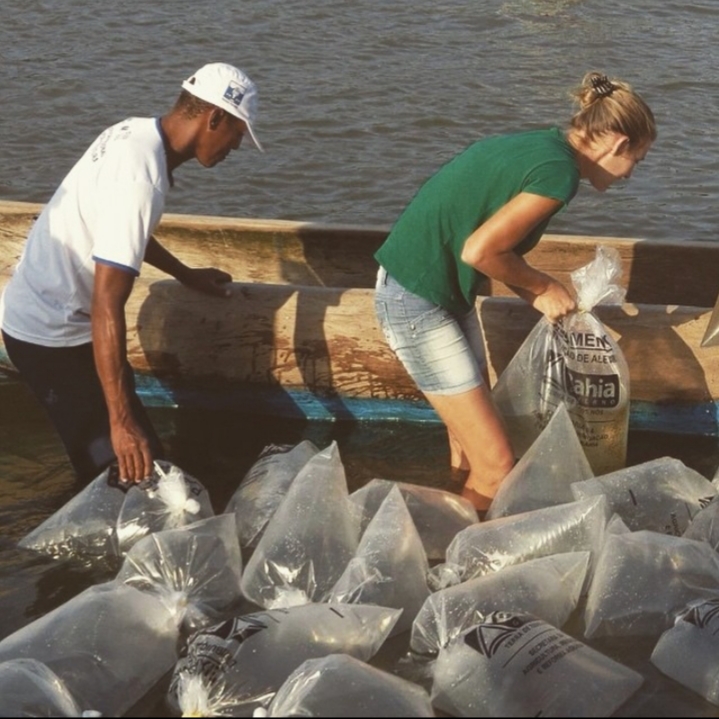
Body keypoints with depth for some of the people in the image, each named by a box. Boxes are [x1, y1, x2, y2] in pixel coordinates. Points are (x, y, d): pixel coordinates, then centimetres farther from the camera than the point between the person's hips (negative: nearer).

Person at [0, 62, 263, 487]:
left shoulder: (136, 133, 0)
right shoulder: (141, 177, -29)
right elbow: (107, 307, -32)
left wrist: (186, 275, 33)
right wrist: (120, 420, -32)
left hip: (41, 315, 10)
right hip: (52, 336, -10)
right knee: (130, 466, -4)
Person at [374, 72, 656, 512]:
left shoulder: (541, 145, 9)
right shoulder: (559, 172, -19)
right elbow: (479, 250, -23)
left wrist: (541, 295, 7)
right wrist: (542, 286, -7)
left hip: (445, 289, 10)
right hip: (418, 301, -10)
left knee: (473, 441, 18)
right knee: (497, 469, -8)